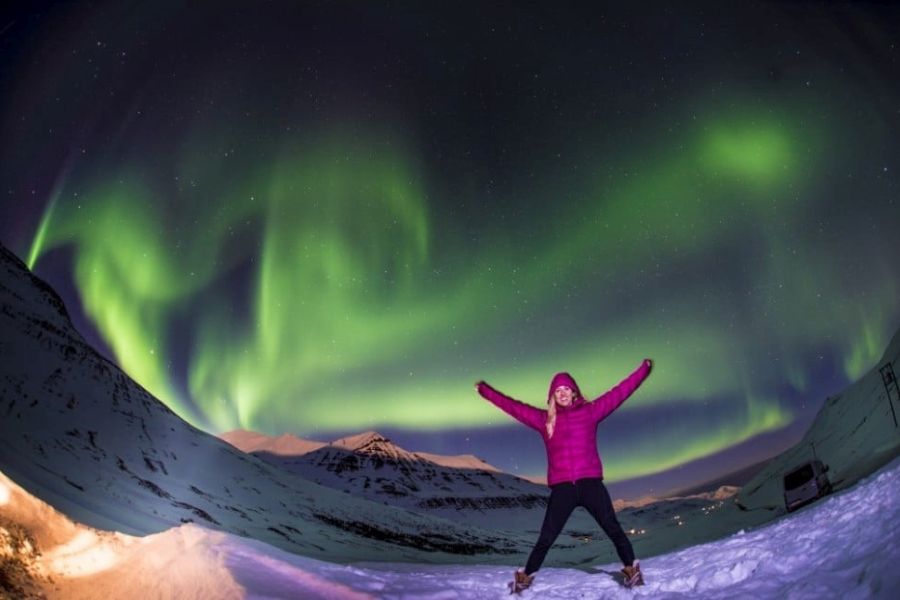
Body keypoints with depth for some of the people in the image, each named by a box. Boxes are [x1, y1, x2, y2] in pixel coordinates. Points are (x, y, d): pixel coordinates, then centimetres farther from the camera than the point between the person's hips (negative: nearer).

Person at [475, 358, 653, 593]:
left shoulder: (589, 411, 8)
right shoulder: (544, 419, 9)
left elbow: (618, 393, 11)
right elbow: (514, 406, 14)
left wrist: (643, 370, 13)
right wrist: (485, 391, 17)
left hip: (590, 483, 0)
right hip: (562, 488, 0)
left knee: (613, 530, -1)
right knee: (546, 539, 4)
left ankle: (631, 569, 18)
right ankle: (525, 576, 21)